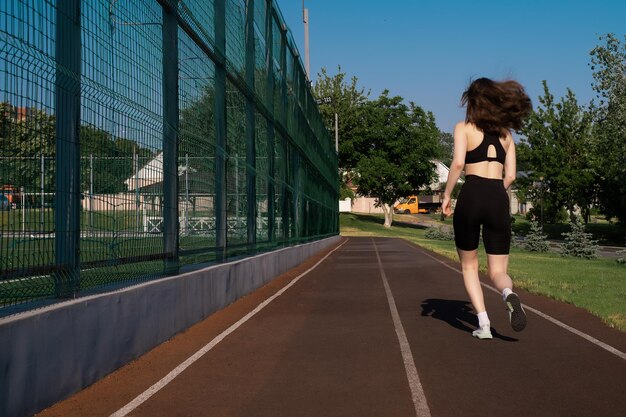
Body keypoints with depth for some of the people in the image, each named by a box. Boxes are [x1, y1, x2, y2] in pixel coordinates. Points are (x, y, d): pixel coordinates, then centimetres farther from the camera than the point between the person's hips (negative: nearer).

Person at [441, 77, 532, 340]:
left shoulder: (464, 127, 6)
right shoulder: (506, 133, 18)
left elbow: (458, 162, -11)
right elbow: (510, 176, 11)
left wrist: (447, 195, -2)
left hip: (471, 197, -3)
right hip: (499, 200, 3)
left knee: (469, 266, 16)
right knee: (498, 271, 8)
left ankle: (483, 323, 2)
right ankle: (509, 295, -28)